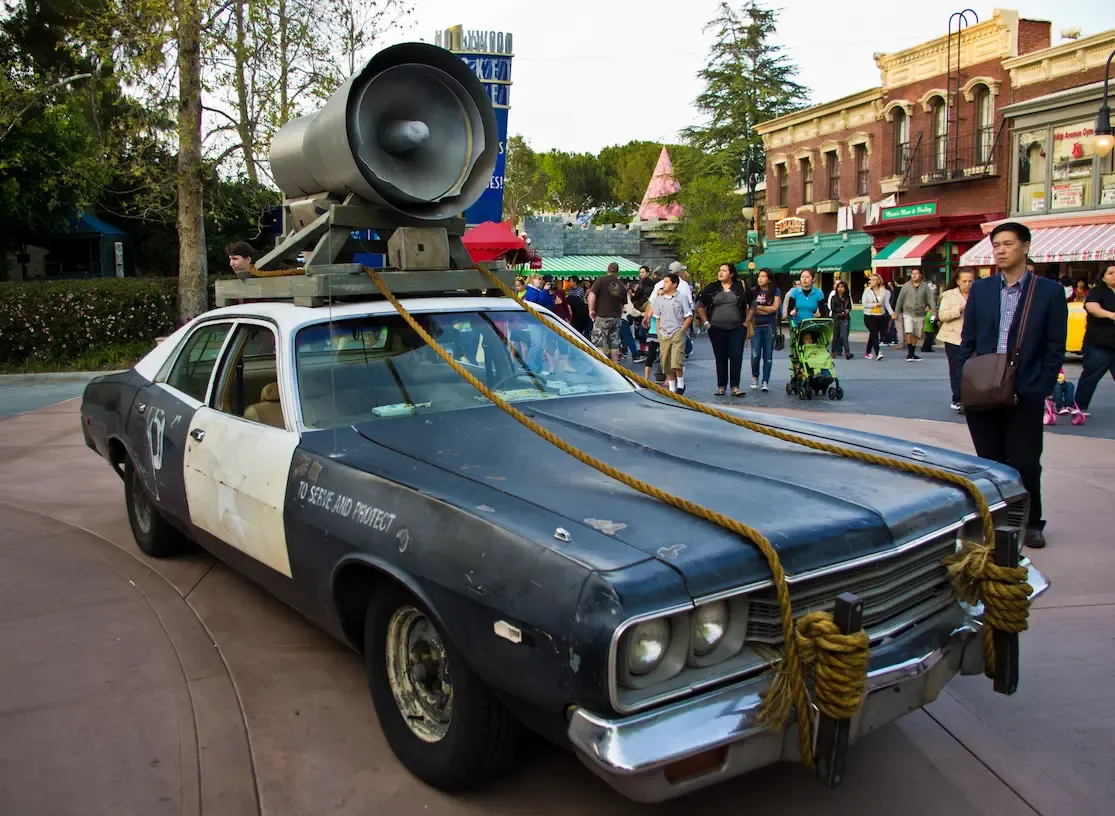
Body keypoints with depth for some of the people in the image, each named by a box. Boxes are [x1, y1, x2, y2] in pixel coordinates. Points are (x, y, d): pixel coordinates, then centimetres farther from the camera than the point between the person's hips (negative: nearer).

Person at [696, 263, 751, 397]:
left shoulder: (741, 287, 3)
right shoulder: (711, 288, 4)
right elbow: (700, 305, 10)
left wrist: (746, 322, 4)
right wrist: (706, 322, 3)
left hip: (737, 329, -1)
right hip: (717, 330, 1)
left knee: (736, 357, -7)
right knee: (720, 359, 6)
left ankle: (735, 387, -4)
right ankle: (721, 386, 13)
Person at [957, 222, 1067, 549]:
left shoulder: (1049, 291, 0)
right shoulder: (980, 289, 8)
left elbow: (1055, 348, 0)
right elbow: (967, 341, 9)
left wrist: (1041, 390, -7)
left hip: (1025, 396, -2)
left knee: (1025, 464, 3)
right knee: (989, 461, 10)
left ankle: (1031, 524, 20)